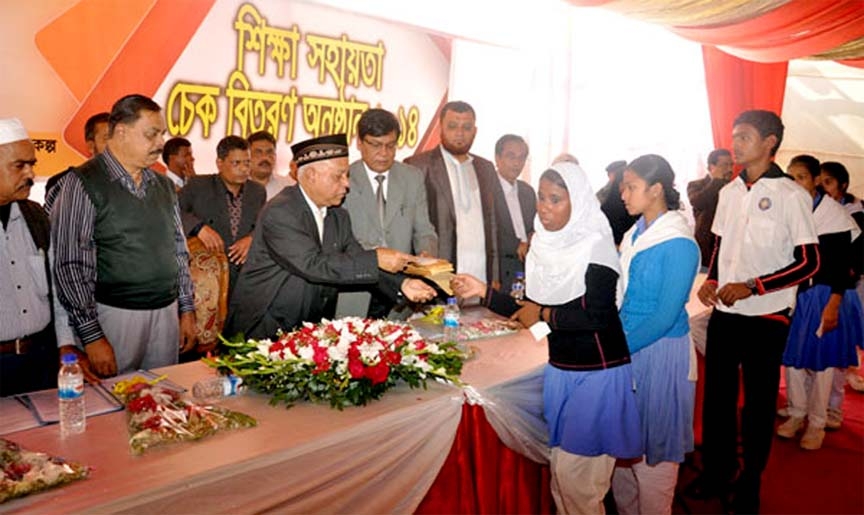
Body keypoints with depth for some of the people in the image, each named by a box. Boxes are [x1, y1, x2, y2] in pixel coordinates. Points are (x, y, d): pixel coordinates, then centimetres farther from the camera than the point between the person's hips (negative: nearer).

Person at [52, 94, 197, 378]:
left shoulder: (164, 185, 10)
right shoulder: (84, 183, -8)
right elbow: (70, 266, -11)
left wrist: (187, 309, 12)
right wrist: (92, 337, -13)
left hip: (167, 313, 5)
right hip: (116, 315, -5)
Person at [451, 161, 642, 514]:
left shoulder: (596, 246, -16)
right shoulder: (543, 246, 4)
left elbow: (597, 316, -24)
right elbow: (528, 313, 7)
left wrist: (544, 314, -16)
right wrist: (483, 292, -3)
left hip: (597, 373, -6)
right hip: (559, 370, 7)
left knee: (575, 470, 1)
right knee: (560, 467, 17)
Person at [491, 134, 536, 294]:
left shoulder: (528, 191, 16)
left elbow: (537, 227, 19)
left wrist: (529, 242, -2)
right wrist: (520, 247, -7)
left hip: (527, 269, 6)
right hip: (497, 270, -6)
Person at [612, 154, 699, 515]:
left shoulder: (679, 245, -16)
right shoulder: (634, 235, 6)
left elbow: (666, 317, -18)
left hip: (660, 354, -7)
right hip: (627, 350, 7)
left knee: (653, 450, 7)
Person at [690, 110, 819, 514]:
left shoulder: (790, 194, -10)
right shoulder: (730, 192, 7)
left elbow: (809, 262, -11)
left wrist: (751, 287, -18)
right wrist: (711, 280, -1)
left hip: (766, 317, -5)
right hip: (723, 313, 5)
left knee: (759, 403, 9)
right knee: (717, 396, 12)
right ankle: (716, 473, 30)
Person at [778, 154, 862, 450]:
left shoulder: (834, 214, -8)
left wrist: (833, 305, -14)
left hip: (824, 296, -3)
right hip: (793, 294, 4)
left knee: (821, 361, 5)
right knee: (792, 357, 9)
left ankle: (816, 424, 19)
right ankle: (796, 414, 26)